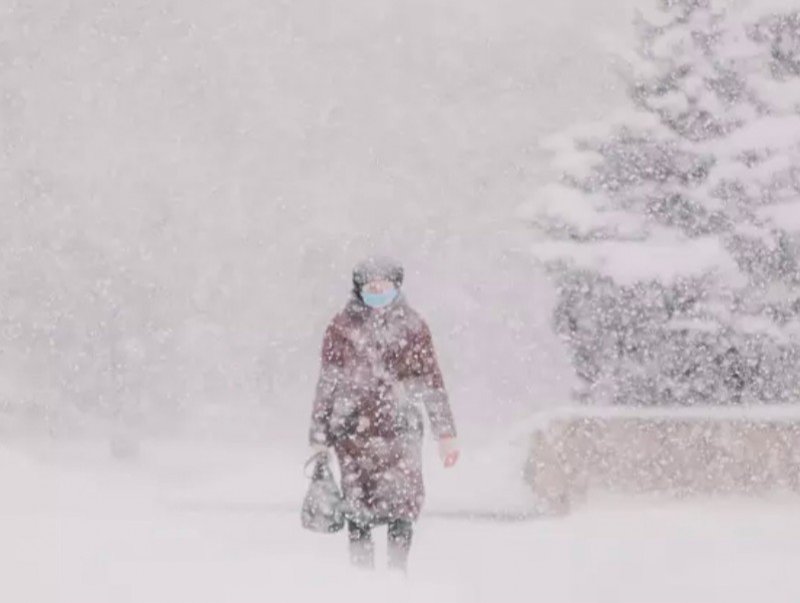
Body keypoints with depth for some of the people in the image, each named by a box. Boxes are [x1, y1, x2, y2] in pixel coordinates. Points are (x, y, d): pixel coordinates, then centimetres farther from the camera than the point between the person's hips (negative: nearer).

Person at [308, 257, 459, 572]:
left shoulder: (412, 327, 7)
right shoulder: (342, 329, 5)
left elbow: (432, 382, 9)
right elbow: (327, 384, 8)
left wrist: (445, 433, 5)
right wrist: (319, 436, 6)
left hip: (400, 430, 0)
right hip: (354, 432, 0)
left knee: (404, 507, -5)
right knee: (359, 510, 0)